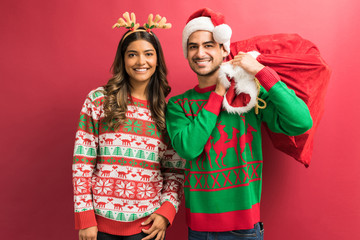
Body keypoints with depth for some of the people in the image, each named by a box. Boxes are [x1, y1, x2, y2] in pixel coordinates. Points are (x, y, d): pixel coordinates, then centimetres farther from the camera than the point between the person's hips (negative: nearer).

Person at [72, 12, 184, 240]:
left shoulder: (167, 110, 2)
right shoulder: (98, 100, -2)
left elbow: (175, 171, 4)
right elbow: (82, 163, -3)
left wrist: (166, 211, -8)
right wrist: (84, 217, -6)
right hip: (101, 221, 0)